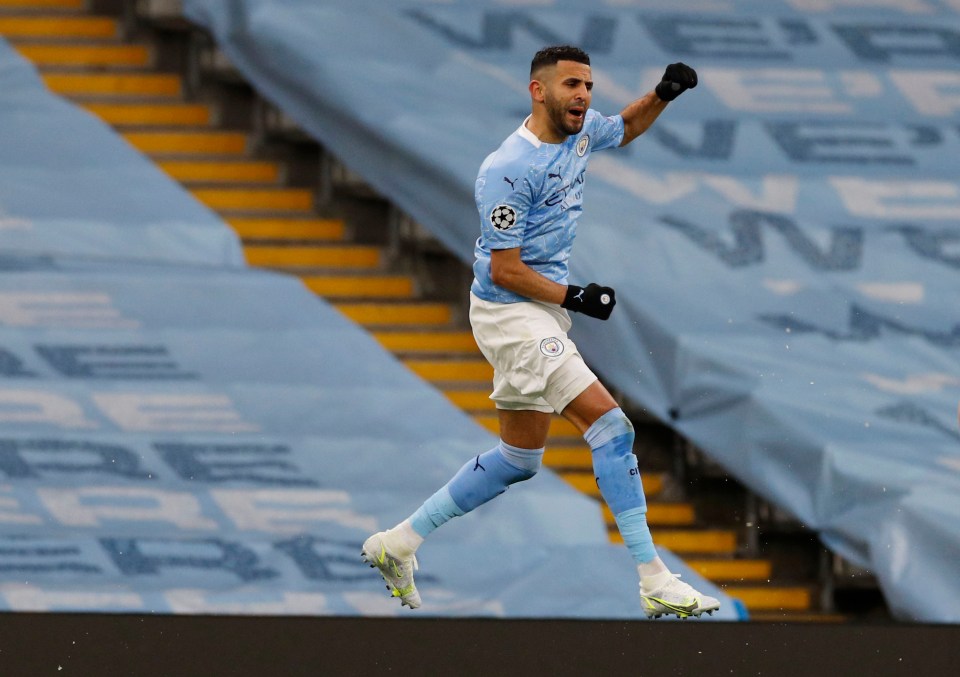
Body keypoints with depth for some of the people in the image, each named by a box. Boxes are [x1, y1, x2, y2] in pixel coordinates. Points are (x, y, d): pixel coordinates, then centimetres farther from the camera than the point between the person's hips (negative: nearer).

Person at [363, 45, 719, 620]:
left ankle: (399, 543, 25)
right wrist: (575, 297, -19)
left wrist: (663, 94, 9)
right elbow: (504, 270, -19)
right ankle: (655, 583, -17)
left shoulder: (581, 131, 3)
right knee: (610, 425, -17)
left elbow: (626, 129, 27)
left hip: (545, 312, 10)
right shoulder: (509, 169, -21)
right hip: (511, 313, -10)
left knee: (518, 460, 16)